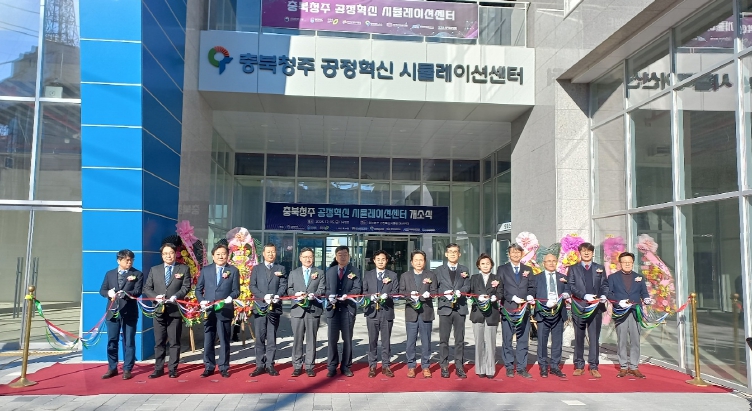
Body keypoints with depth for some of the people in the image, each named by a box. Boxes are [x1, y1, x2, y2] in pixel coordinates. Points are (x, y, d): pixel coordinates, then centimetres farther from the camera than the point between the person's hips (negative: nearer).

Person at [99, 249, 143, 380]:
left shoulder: (137, 274, 1)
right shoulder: (109, 274, 12)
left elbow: (137, 292, -10)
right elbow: (102, 290, 9)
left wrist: (124, 293, -27)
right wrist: (109, 293, -14)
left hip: (129, 313, -3)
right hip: (112, 312, 3)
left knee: (129, 342, 3)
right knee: (111, 341, 8)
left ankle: (127, 369, 11)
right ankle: (112, 368, 20)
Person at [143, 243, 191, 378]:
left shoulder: (184, 269, 4)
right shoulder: (154, 270, 11)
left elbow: (186, 287, -4)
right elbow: (147, 288, 7)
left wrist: (175, 297, -20)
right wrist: (156, 296, -12)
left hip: (175, 310, -2)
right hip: (159, 310, 2)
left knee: (174, 342, 3)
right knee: (159, 342, 7)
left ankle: (173, 369, 11)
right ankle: (158, 368, 14)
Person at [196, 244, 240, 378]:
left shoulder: (233, 271, 4)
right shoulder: (205, 270, 8)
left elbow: (236, 290, 2)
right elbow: (198, 289, 10)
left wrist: (230, 298, -18)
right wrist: (201, 301, -7)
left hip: (225, 310, -1)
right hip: (208, 310, 1)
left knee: (224, 341, 5)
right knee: (208, 340, 6)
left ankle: (224, 368, 14)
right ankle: (209, 367, 16)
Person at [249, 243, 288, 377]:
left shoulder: (281, 269, 10)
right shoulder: (256, 269, 10)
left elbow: (283, 285, 0)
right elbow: (252, 286, 1)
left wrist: (277, 296, -21)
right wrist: (264, 296, -15)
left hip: (275, 307, 0)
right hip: (259, 307, 0)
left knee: (272, 338, 3)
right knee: (259, 338, 2)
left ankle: (270, 365, 9)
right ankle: (260, 365, 8)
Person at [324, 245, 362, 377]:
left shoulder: (354, 271, 4)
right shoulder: (330, 271, 12)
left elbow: (357, 288, -5)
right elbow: (327, 288, 11)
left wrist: (347, 295, -23)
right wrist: (330, 296, -11)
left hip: (348, 308, -1)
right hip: (333, 308, 2)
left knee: (347, 339, 6)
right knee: (332, 339, 2)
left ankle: (345, 366, 16)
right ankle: (332, 367, 11)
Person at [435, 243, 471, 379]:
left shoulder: (464, 270, 13)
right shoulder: (439, 270, 10)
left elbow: (467, 287, 2)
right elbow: (436, 287, 3)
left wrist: (459, 292, -17)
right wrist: (446, 294, -15)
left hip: (460, 308, 1)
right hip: (445, 307, -1)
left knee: (460, 339, 4)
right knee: (443, 339, 1)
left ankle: (459, 367, 11)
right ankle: (444, 367, 8)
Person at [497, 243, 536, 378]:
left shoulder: (528, 270, 14)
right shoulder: (502, 269, 5)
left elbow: (532, 287, 11)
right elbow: (500, 288, -1)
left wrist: (530, 296, -10)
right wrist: (512, 298, -12)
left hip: (524, 309, 2)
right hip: (508, 309, -2)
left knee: (523, 339, 5)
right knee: (507, 339, 3)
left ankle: (522, 367, 14)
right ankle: (509, 367, 13)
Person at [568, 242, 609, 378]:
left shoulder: (600, 268, 13)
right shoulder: (573, 268, 7)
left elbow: (604, 285, 9)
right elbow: (571, 286, -3)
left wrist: (604, 295, -12)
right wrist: (585, 296, -16)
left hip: (596, 307, 1)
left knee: (594, 338, 1)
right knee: (579, 338, 5)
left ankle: (593, 367, 7)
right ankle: (579, 366, 12)